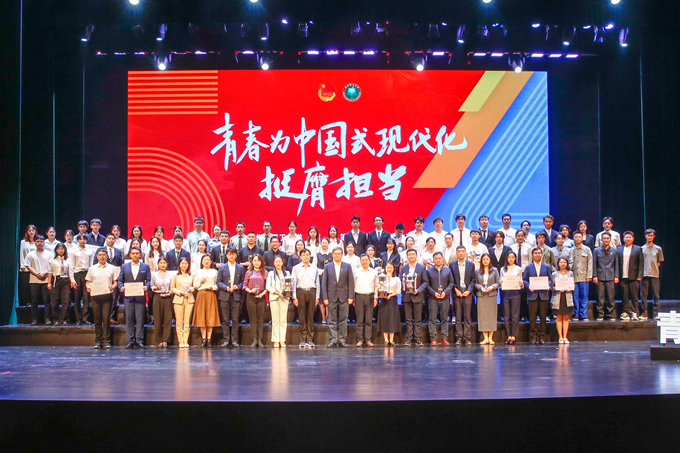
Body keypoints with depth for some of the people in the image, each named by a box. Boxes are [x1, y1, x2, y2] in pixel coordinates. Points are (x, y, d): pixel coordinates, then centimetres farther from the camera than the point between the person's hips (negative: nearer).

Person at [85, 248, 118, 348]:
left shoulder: (112, 268, 11)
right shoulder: (92, 269, 14)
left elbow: (115, 282, 9)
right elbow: (87, 282, 14)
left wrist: (112, 287, -12)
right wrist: (88, 287, -7)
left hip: (107, 296, -1)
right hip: (95, 296, 1)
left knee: (106, 319, -5)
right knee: (97, 319, 2)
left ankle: (106, 341, -2)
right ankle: (98, 341, 7)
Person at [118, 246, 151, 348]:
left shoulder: (145, 266, 11)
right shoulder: (124, 266, 14)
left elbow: (148, 280, 5)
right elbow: (120, 280, 10)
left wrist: (146, 287, -15)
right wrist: (121, 287, -9)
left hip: (140, 296, -1)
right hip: (128, 296, 1)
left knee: (140, 318, -2)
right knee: (129, 318, 1)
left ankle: (139, 339, 2)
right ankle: (130, 340, 5)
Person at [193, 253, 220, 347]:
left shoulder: (214, 272, 12)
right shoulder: (198, 272, 13)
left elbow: (217, 285, 8)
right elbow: (195, 286, 10)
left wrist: (212, 287, -10)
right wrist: (200, 281, -7)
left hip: (211, 295, 0)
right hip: (201, 295, 0)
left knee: (211, 316, -5)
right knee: (201, 316, -5)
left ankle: (209, 338, -2)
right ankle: (203, 339, -2)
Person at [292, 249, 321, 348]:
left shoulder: (314, 268, 11)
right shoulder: (296, 268, 8)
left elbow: (317, 283, 12)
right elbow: (293, 283, 5)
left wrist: (317, 296, 5)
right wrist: (294, 297, -1)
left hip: (311, 292, 1)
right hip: (300, 292, -1)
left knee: (310, 317, 1)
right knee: (302, 317, -1)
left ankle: (310, 340, 5)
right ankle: (302, 340, 3)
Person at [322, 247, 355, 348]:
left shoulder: (347, 266, 8)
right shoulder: (328, 267, 9)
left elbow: (351, 282, 4)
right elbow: (324, 283, 6)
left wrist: (351, 297, -4)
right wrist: (325, 297, -3)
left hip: (344, 297, 0)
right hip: (332, 296, 0)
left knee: (343, 319, 1)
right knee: (332, 320, 0)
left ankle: (342, 340, 5)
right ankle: (333, 339, 3)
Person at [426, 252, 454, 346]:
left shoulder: (447, 270, 8)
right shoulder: (429, 271, 4)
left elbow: (451, 283, 8)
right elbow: (427, 284, 3)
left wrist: (445, 292, -7)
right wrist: (434, 293, -10)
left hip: (444, 298, 1)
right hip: (433, 298, -1)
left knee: (445, 319, 3)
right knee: (432, 319, -2)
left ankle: (445, 338, 8)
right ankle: (433, 338, 2)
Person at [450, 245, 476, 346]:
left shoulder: (471, 264, 10)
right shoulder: (452, 265, 9)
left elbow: (473, 280, 6)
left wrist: (469, 290, -7)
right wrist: (455, 290, -6)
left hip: (467, 293, 0)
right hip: (457, 293, 0)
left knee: (467, 316, -2)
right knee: (458, 317, 0)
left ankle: (467, 337, 0)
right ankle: (459, 337, 3)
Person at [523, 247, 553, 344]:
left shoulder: (546, 267, 13)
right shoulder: (528, 267, 11)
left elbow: (550, 279, 11)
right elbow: (524, 280, 7)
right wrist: (529, 286, -12)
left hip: (543, 295, 1)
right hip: (532, 295, -1)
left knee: (543, 316, 2)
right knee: (532, 317, -3)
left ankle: (542, 336, 8)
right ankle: (533, 336, 3)